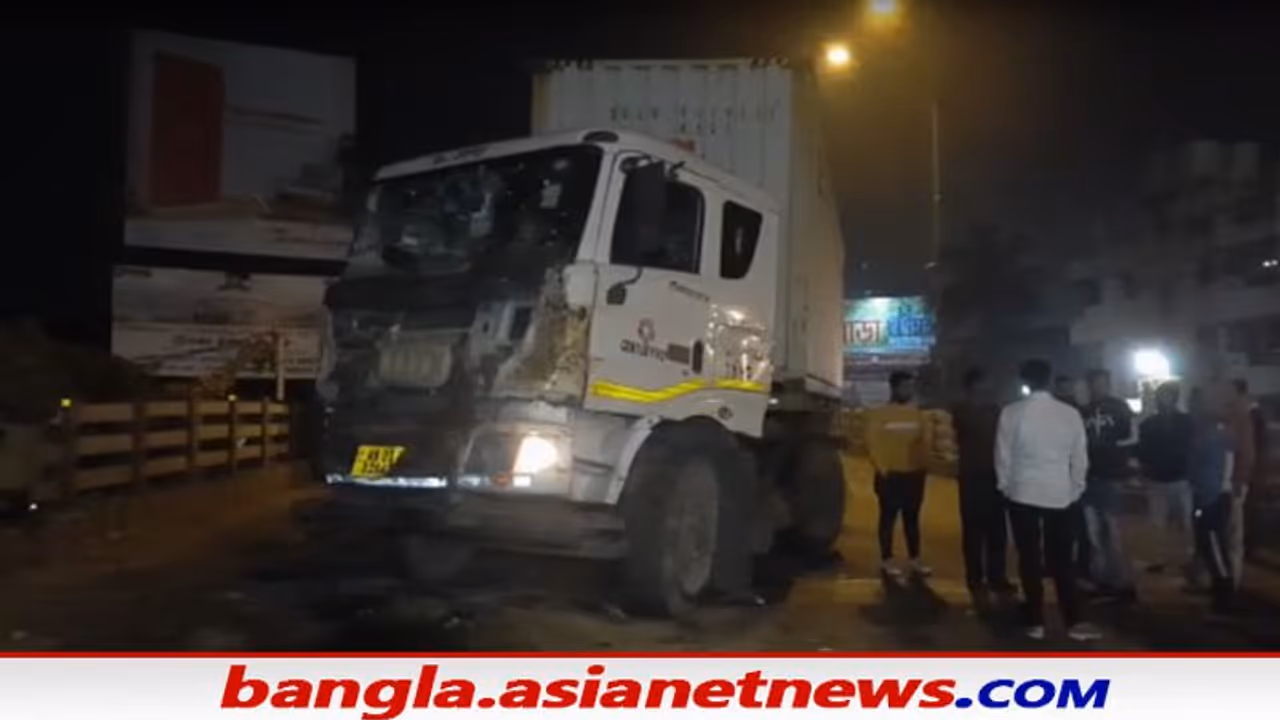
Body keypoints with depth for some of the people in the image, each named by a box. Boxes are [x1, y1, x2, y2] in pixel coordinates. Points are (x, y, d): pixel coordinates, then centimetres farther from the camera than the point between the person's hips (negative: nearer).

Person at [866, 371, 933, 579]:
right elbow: (873, 443, -7)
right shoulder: (879, 414, -5)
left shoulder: (918, 414, 8)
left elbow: (927, 440, 10)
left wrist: (923, 464, 0)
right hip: (890, 474, -4)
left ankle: (915, 560, 19)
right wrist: (882, 468, -11)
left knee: (912, 518, 11)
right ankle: (887, 561, 10)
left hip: (914, 474, 4)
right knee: (888, 517, 3)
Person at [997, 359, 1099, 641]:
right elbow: (1080, 458, 4)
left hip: (1023, 493, -2)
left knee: (1029, 559, 6)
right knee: (1062, 560, 9)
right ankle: (1074, 622, 9)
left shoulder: (1012, 413, -8)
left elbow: (1003, 456, -3)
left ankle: (1036, 622, 10)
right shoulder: (1070, 413, -3)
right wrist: (1075, 490, 17)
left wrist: (1006, 486, 11)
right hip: (1060, 495, 2)